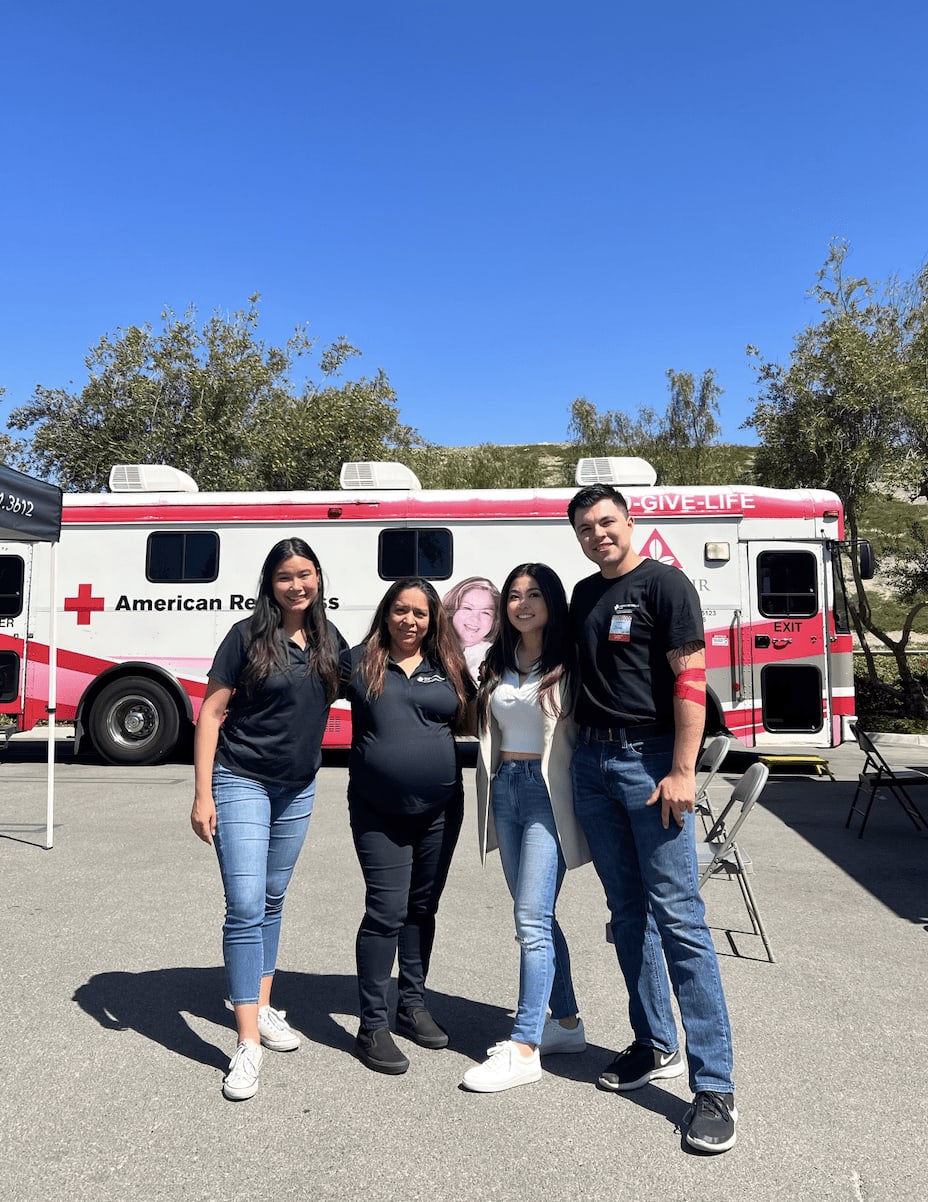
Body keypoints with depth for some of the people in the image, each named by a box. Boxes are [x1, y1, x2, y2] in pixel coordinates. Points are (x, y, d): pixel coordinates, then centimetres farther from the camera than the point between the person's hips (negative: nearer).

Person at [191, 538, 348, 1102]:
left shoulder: (329, 639, 1)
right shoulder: (247, 636, -11)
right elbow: (210, 714, -10)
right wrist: (203, 794, -13)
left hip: (298, 789, 5)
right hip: (241, 783, -4)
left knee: (273, 901, 17)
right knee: (246, 907, -9)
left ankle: (263, 1007, 33)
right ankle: (248, 1045, -1)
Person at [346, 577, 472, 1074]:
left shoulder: (447, 667, 4)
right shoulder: (360, 662, -3)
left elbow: (470, 717, 15)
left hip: (440, 809, 3)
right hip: (378, 813, -3)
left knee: (422, 908, 15)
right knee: (386, 911, -4)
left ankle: (412, 1005, 32)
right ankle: (372, 1026, 10)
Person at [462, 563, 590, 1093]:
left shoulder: (570, 663, -5)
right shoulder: (499, 665, 13)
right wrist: (491, 792, 13)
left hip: (548, 792, -6)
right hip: (505, 790, 7)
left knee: (532, 920, -7)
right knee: (536, 917, 13)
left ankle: (524, 1048, 2)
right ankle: (567, 1023, 28)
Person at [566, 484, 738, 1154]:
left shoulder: (663, 583, -6)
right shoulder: (583, 595, 15)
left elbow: (690, 679, -12)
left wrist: (682, 771, -18)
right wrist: (577, 747, 11)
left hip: (650, 760, -6)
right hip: (592, 762, 7)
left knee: (678, 919, -6)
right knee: (628, 913, 13)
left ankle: (715, 1085, 4)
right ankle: (656, 1046, 27)